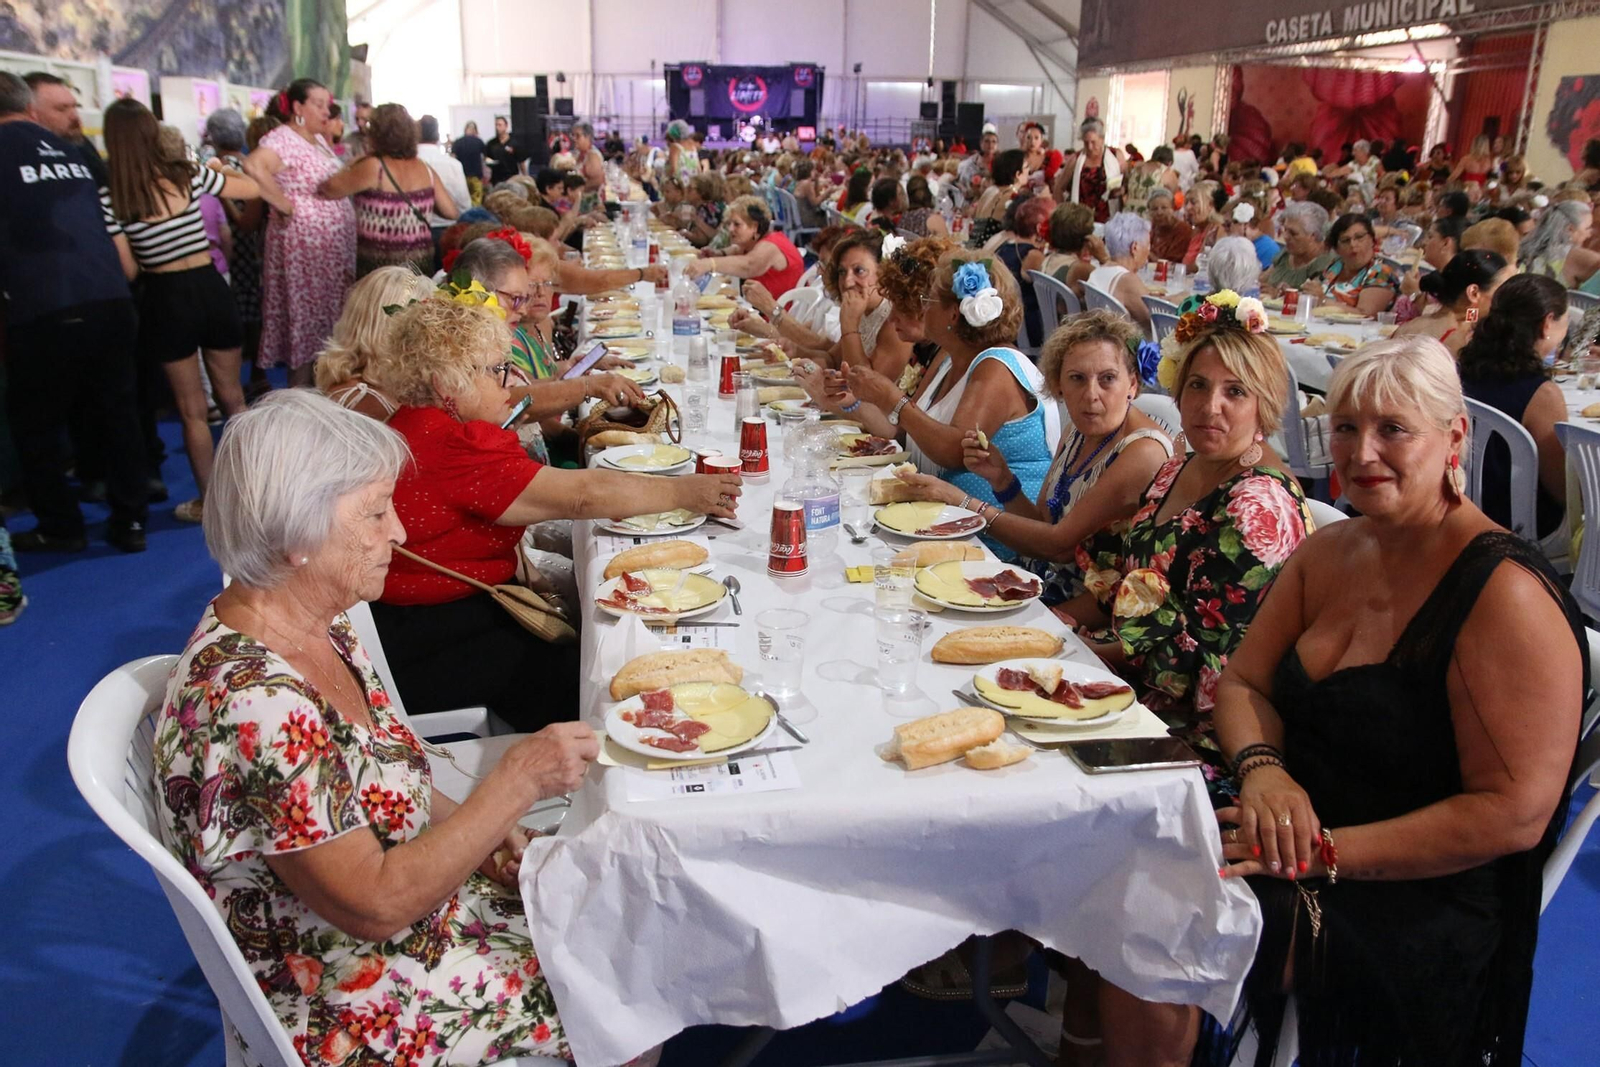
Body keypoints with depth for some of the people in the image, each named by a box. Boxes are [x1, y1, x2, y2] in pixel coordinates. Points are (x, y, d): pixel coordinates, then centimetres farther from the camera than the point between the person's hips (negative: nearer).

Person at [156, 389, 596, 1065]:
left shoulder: (316, 625, -5)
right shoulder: (249, 702, -34)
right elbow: (375, 903, -28)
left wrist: (469, 825, -4)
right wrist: (515, 783, -27)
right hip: (353, 1008, -8)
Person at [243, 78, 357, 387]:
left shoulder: (318, 140, 15)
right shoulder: (282, 139, -13)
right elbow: (253, 166, -32)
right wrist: (284, 205, -24)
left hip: (334, 248, 9)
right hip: (303, 248, -9)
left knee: (326, 320, 13)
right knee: (306, 321, -2)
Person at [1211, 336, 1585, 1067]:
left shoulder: (1505, 594, -17)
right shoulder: (1330, 552, 6)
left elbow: (1514, 814, -20)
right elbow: (1243, 684, 8)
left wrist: (1323, 852, -23)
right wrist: (1263, 768, -14)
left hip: (1424, 899, -7)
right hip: (1290, 844, 7)